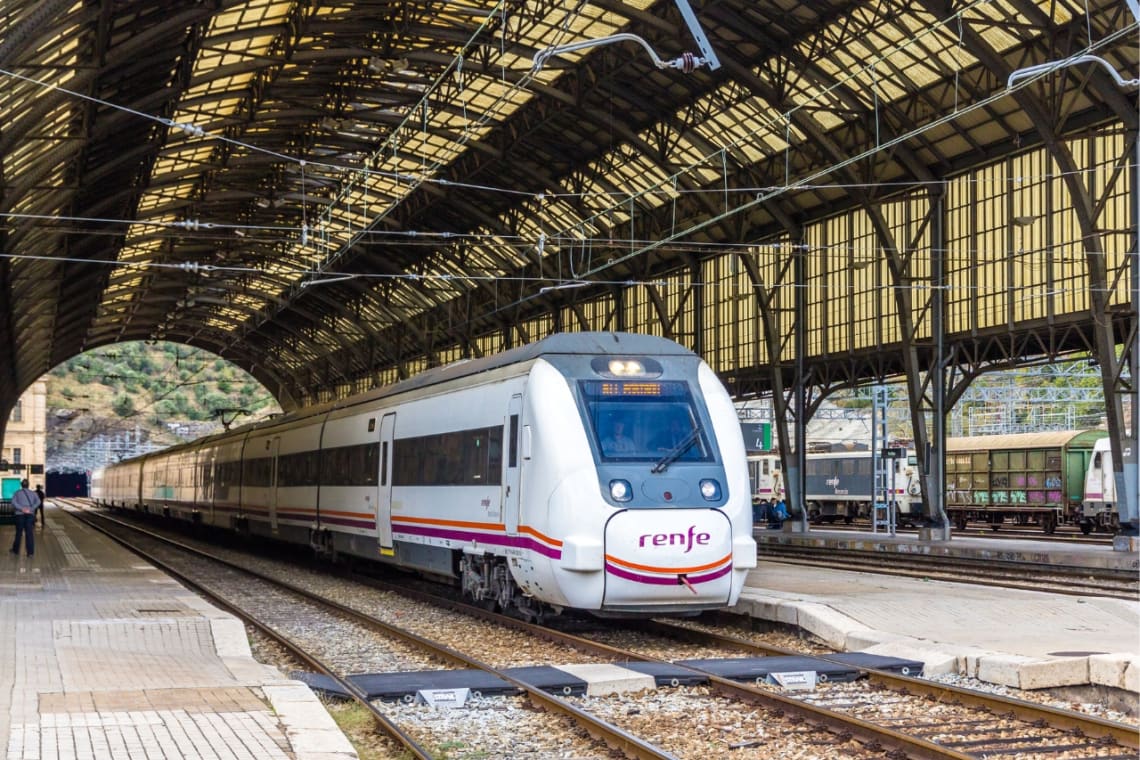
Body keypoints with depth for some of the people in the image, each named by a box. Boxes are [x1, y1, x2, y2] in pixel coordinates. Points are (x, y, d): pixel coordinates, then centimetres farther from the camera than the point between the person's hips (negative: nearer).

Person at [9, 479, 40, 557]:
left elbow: (14, 502, -11)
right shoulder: (33, 493, 8)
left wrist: (21, 509, -16)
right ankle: (30, 552, -6)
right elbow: (38, 501, -8)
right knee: (29, 534, -1)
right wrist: (31, 509, -14)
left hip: (20, 515, 0)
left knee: (18, 533, 13)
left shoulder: (17, 493, 6)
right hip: (30, 515, 0)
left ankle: (16, 550, 25)